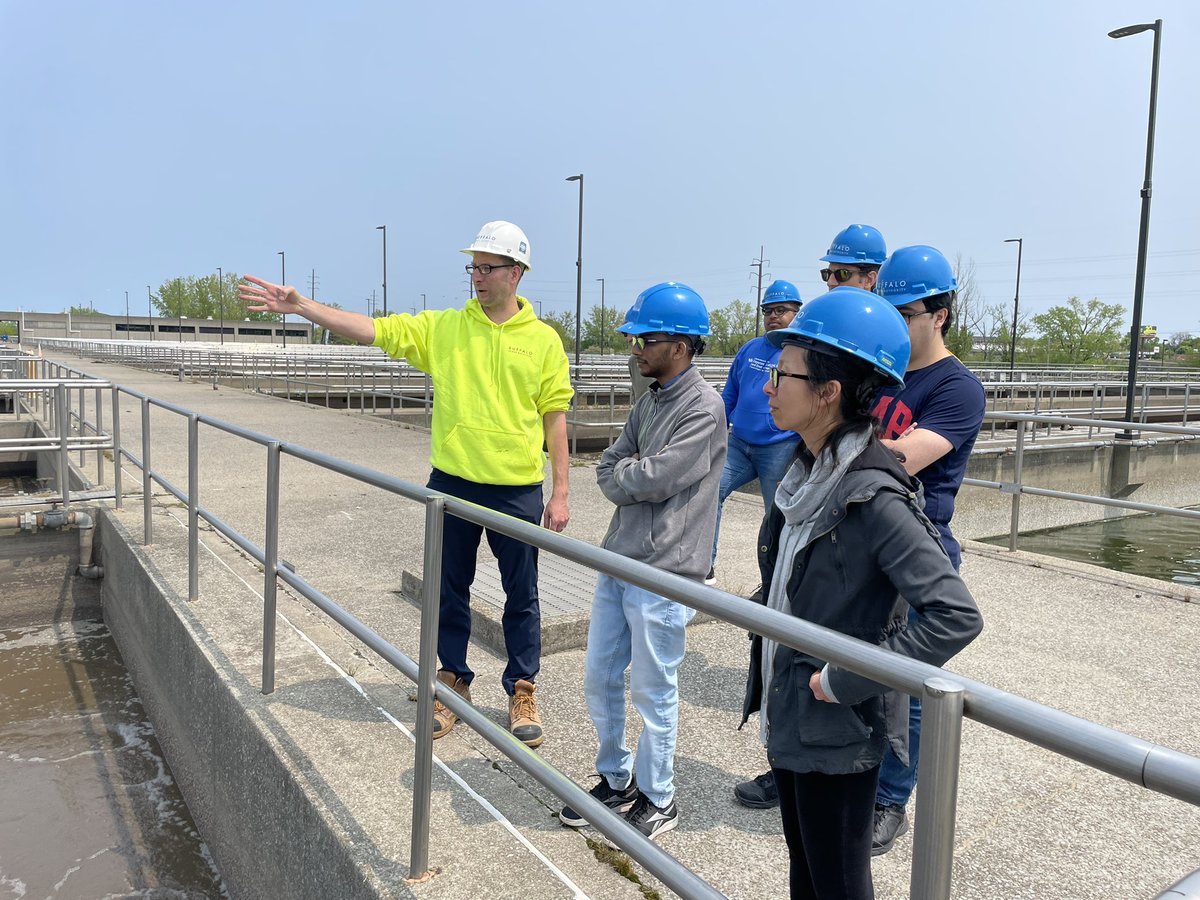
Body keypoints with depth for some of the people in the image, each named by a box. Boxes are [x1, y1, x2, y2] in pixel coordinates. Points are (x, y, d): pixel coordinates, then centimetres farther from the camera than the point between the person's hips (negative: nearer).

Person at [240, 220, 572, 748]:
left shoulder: (542, 340, -1)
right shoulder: (443, 327, 2)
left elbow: (555, 419, 0)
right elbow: (371, 330, -5)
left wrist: (560, 493, -2)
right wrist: (301, 306, -16)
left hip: (517, 491, -1)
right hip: (452, 484, 2)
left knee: (521, 598, 10)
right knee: (449, 593, 14)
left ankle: (522, 692, 28)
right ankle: (453, 683, 33)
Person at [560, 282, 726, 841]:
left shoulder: (703, 408, -15)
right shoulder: (651, 401, 12)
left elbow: (654, 479, -21)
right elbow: (608, 472, 9)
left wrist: (626, 471, -2)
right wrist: (637, 475, -10)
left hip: (662, 575, -8)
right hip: (618, 561, 8)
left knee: (653, 692, 7)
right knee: (599, 679, 17)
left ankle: (656, 799, 28)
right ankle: (615, 780, 37)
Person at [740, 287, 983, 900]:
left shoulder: (873, 498, -24)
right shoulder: (808, 473, 2)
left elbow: (958, 617, -27)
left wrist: (847, 682, -23)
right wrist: (769, 688, 12)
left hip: (837, 735, -8)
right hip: (787, 720, 8)